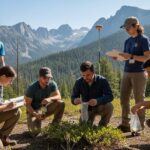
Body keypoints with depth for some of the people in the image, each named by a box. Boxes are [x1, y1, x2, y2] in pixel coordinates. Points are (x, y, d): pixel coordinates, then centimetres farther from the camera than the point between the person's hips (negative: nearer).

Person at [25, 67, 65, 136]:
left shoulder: (52, 84, -10)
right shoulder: (32, 88, -21)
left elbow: (58, 96, -15)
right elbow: (27, 104, -18)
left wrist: (50, 99, -37)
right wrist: (36, 114, -35)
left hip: (45, 108, 4)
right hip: (33, 111, -4)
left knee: (61, 103, -22)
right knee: (35, 131, -28)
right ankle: (33, 124, 11)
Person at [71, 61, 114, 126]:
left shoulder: (102, 80, -19)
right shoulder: (79, 82, -12)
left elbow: (110, 96, -27)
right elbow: (73, 97, -7)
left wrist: (97, 101, -46)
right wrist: (75, 100, -34)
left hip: (100, 107, -1)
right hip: (87, 108, 2)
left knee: (109, 106, -33)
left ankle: (102, 125, -6)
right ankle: (91, 118, 19)